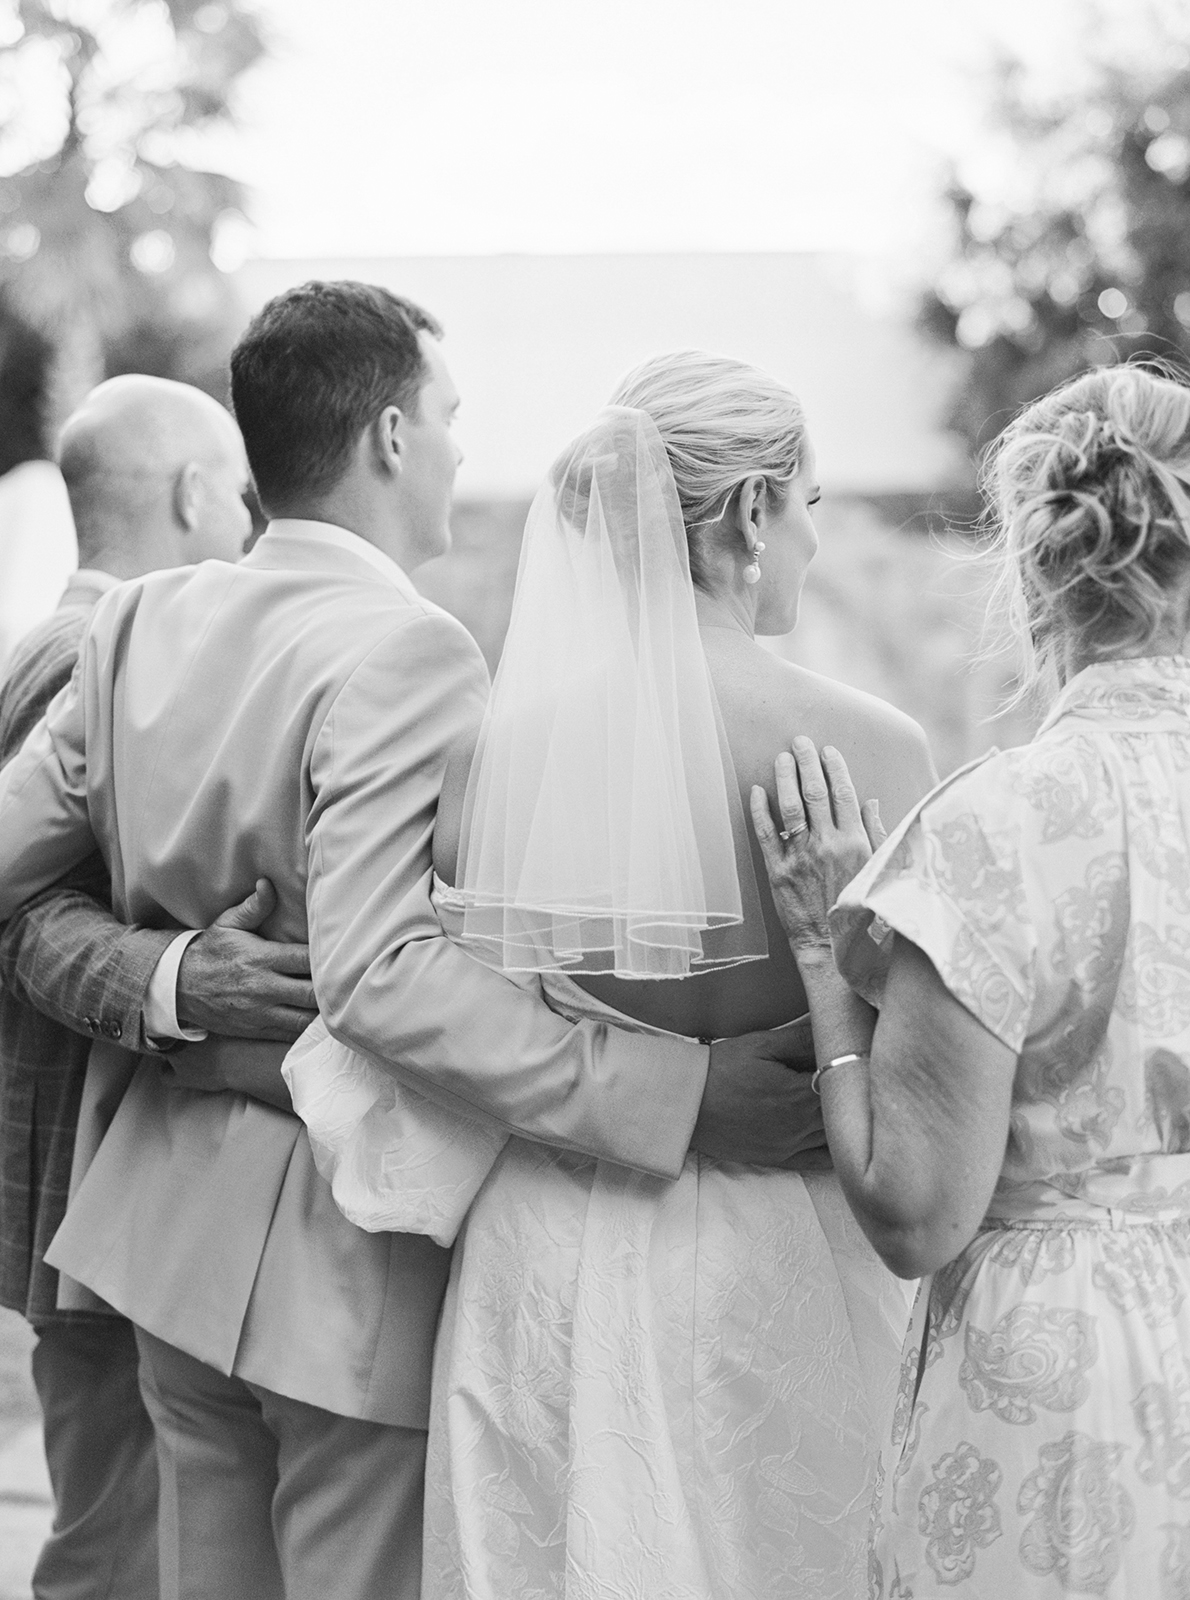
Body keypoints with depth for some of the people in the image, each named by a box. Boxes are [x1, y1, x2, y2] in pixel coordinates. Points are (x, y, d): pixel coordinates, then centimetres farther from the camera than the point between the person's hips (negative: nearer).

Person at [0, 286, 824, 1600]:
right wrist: (670, 1092, -31)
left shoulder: (144, 621, 3)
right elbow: (375, 976, -29)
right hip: (357, 1251, -7)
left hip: (182, 1219, 8)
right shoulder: (403, 652, -20)